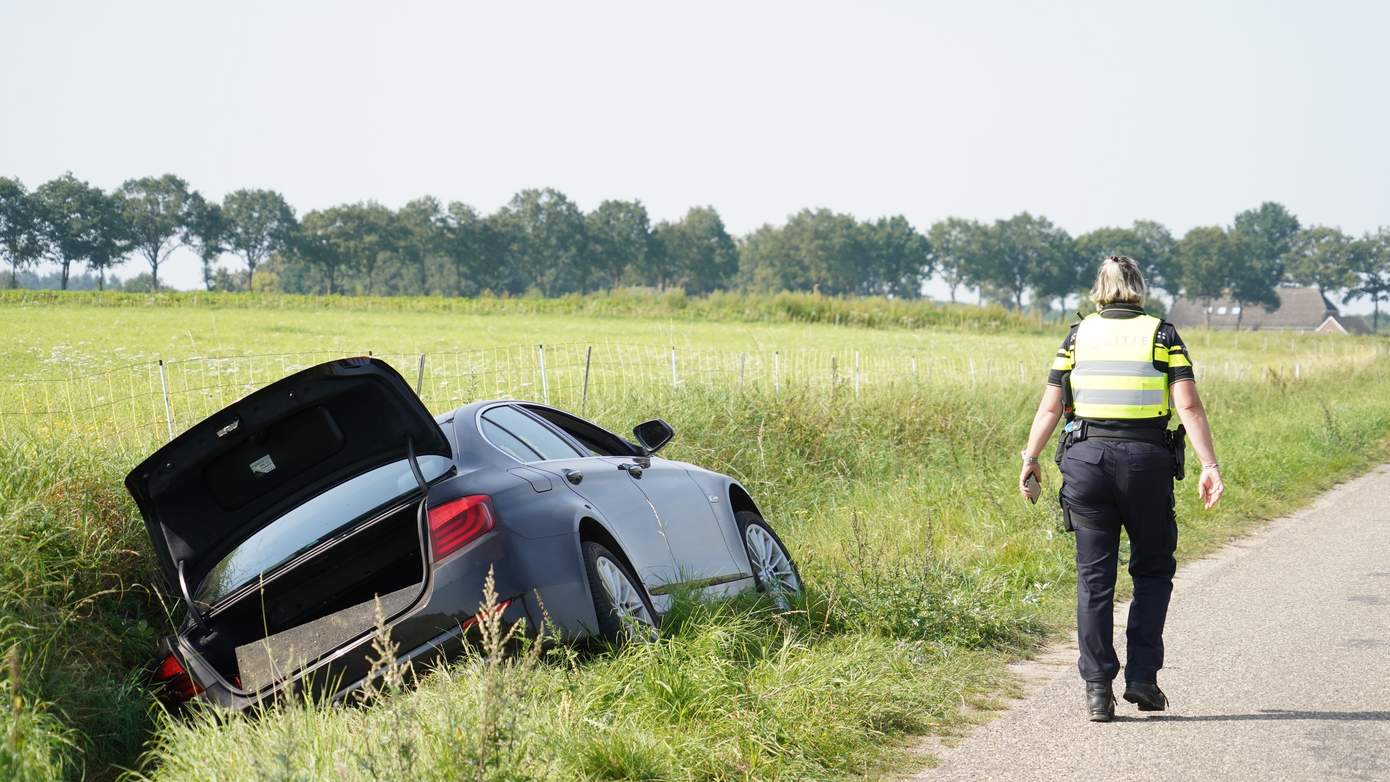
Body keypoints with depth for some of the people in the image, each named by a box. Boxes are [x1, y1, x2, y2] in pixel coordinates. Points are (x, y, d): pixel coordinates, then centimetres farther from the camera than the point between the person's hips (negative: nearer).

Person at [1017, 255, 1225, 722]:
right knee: (1153, 570, 15)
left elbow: (1050, 408, 5)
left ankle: (1097, 688, 1)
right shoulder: (1162, 335, 4)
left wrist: (1030, 459, 16)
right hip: (1146, 458, -1)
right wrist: (1209, 466, -9)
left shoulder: (1078, 336, 8)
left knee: (1094, 577, 5)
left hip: (1086, 457, 1)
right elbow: (1189, 406, -7)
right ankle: (1142, 676, 6)